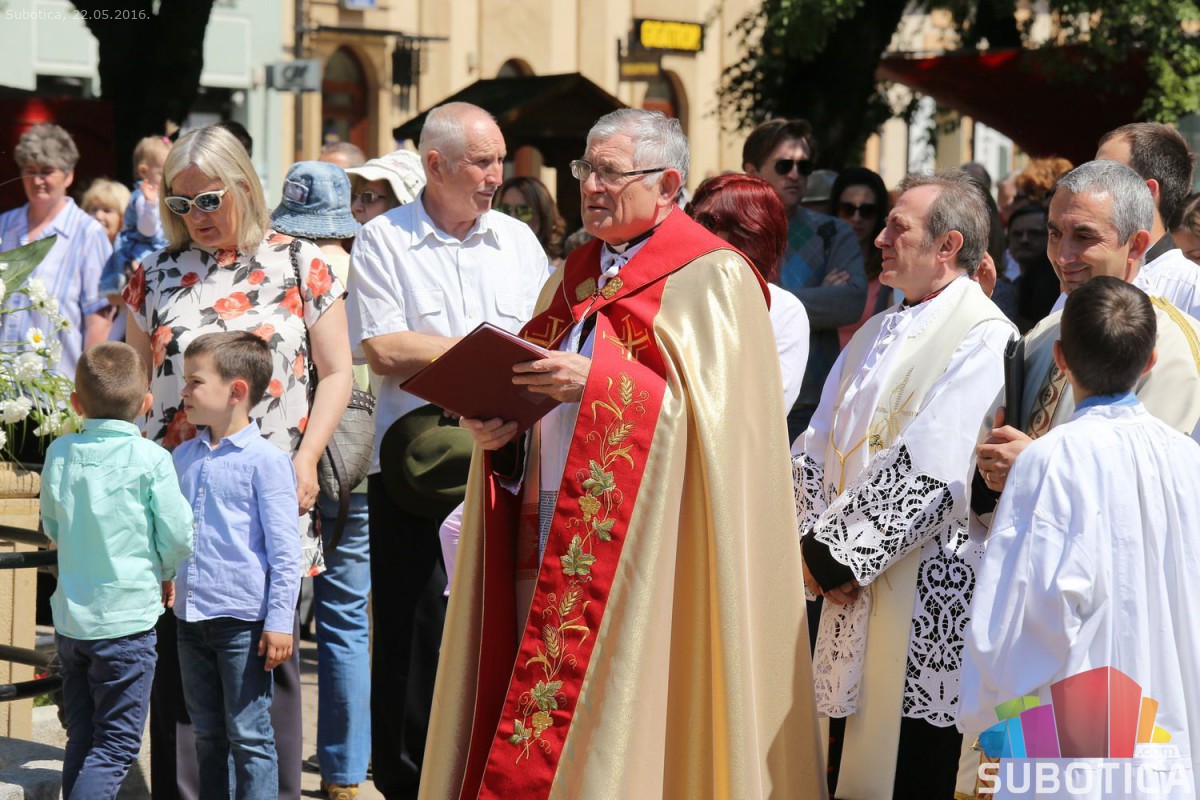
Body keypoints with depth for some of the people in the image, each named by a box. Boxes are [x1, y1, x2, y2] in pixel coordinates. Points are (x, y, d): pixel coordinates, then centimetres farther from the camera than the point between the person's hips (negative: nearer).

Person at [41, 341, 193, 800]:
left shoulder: (59, 454, 4)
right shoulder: (150, 460, -11)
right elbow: (178, 537, -8)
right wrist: (165, 574, 13)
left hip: (69, 619, 5)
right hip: (127, 619, -5)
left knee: (81, 740, 14)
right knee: (117, 744, -1)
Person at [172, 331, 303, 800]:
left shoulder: (265, 460, -9)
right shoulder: (183, 457, 11)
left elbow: (284, 550, -10)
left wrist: (279, 621, -13)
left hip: (243, 620, -7)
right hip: (191, 619, 7)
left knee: (248, 736, -2)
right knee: (207, 736, 14)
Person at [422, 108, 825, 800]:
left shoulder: (711, 277, -4)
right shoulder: (574, 278, 19)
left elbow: (716, 412, -13)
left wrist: (599, 381, -21)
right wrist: (497, 428, 1)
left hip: (644, 551, -7)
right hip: (551, 537, 7)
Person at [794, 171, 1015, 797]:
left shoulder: (982, 338, -11)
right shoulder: (876, 335, 16)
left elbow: (927, 472, -19)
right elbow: (817, 447, 13)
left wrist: (839, 554, -14)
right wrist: (817, 543, -4)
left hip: (925, 598, -8)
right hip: (854, 587, 8)